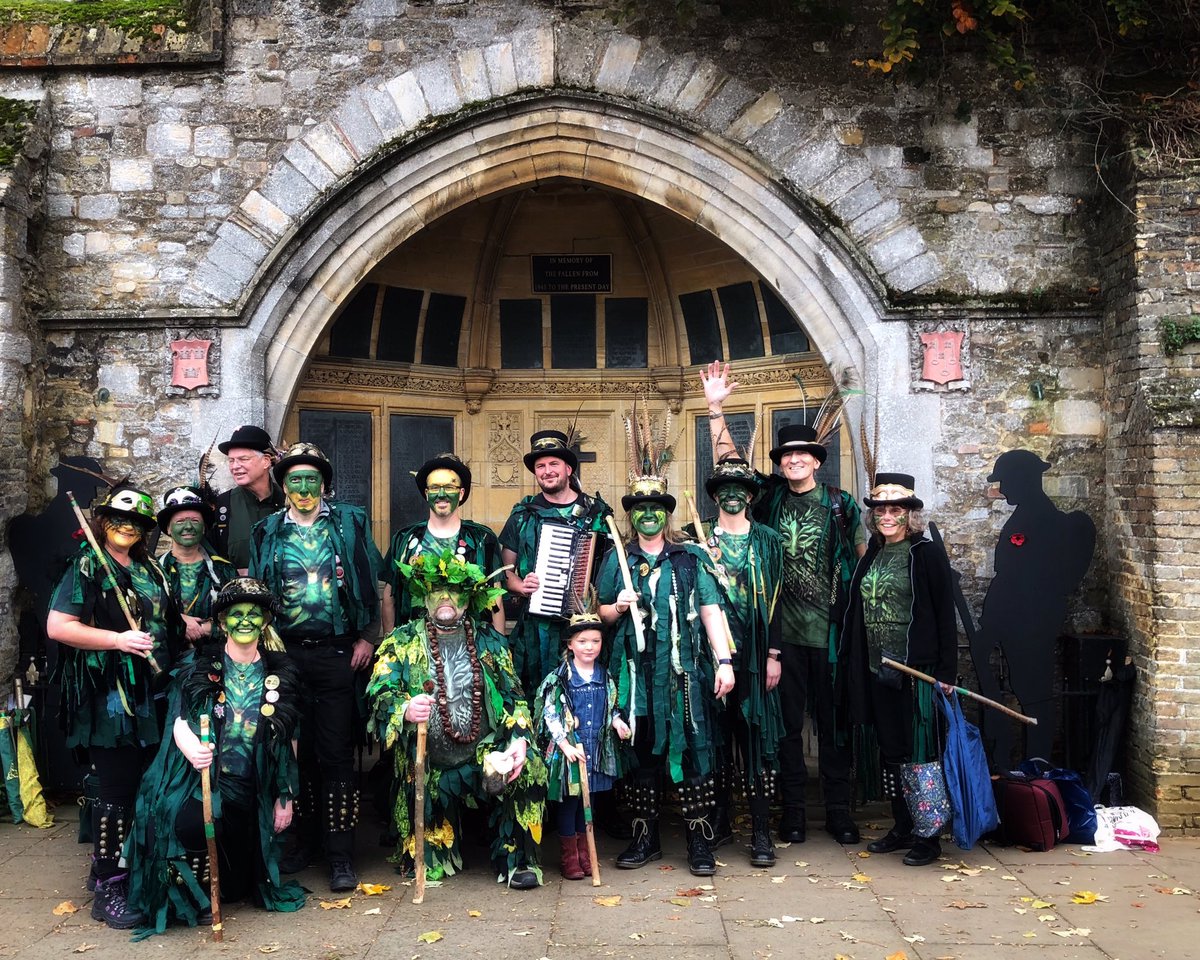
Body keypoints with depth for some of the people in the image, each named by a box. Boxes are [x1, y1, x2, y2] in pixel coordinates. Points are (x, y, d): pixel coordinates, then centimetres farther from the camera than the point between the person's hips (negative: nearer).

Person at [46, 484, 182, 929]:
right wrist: (117, 639, -20)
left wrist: (189, 626, 10)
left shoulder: (149, 569, 16)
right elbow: (57, 626, -14)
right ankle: (107, 890, 2)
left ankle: (110, 867, 25)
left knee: (141, 786, 10)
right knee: (116, 789, -7)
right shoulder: (88, 566, -5)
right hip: (107, 695, -7)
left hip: (148, 693, 7)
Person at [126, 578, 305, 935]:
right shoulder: (200, 668, 2)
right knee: (191, 823, -36)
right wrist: (193, 750, -31)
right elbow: (180, 724, -8)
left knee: (237, 887, -3)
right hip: (202, 777, -2)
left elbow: (289, 741, 10)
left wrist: (286, 797, 7)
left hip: (250, 788, 2)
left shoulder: (281, 674, 6)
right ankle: (196, 893, -5)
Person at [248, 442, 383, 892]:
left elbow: (373, 583, 3)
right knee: (295, 752, 8)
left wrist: (367, 638, -2)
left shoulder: (349, 523, 5)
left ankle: (341, 857, 5)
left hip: (337, 653, -2)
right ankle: (302, 842, 23)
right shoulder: (266, 532, 9)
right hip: (286, 653, 2)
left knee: (336, 755, -1)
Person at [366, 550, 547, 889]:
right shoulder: (401, 642, 4)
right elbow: (380, 695, -8)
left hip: (485, 754, 1)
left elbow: (515, 697, 7)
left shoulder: (490, 642, 9)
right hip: (429, 767, 0)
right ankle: (437, 859, 37)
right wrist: (405, 710, -32)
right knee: (429, 869, -1)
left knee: (529, 767, -31)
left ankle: (517, 861, -15)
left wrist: (520, 739, -13)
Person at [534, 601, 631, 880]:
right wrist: (565, 744, -16)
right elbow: (550, 714, -10)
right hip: (568, 750, -4)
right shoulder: (560, 678, -8)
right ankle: (568, 857, 14)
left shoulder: (605, 677, 7)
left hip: (596, 750, 4)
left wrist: (616, 722, -3)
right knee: (569, 801, 2)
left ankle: (584, 854, 25)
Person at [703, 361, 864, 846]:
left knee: (834, 719, 7)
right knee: (786, 720, 7)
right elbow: (726, 460, 2)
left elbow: (863, 558, 8)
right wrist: (716, 408, -8)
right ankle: (793, 809, 18)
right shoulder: (769, 496, 5)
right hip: (781, 628, 1)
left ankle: (839, 809, 18)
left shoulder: (839, 503, 2)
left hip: (829, 628, -1)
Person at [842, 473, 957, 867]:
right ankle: (902, 827, 23)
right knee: (890, 751, 12)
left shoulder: (927, 554, -6)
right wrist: (856, 664, 8)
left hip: (916, 670, -6)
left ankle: (928, 836, 9)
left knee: (919, 752, -2)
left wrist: (946, 672, -11)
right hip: (878, 669, 6)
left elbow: (945, 616, -8)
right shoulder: (871, 557, 12)